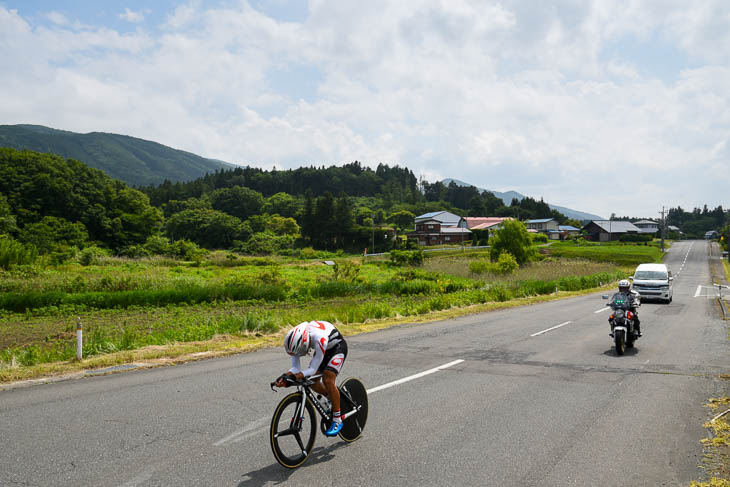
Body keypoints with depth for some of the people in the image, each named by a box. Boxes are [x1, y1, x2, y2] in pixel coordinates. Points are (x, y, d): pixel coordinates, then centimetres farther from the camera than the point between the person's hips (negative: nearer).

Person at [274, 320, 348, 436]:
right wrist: (285, 376, -38)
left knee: (327, 379, -22)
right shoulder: (295, 339, -24)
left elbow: (313, 369, -35)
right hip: (324, 348, 7)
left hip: (338, 347, -6)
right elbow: (295, 368, -19)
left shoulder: (320, 339, -43)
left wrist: (297, 376, -50)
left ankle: (337, 420, -10)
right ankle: (332, 398, 25)